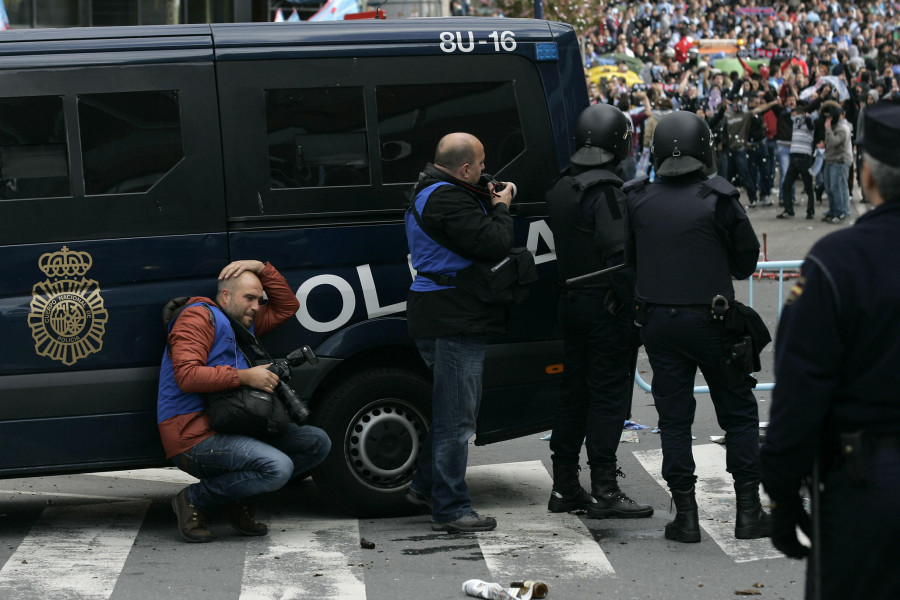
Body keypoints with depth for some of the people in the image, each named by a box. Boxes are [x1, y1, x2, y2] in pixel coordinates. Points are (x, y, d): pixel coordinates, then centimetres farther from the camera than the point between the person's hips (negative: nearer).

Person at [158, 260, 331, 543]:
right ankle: (195, 499, -9)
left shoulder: (243, 323, 25)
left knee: (317, 443, 3)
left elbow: (286, 307, 31)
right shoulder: (199, 317, -4)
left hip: (233, 429, 10)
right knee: (278, 468, -29)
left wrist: (261, 268, 16)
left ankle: (239, 498, 4)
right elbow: (187, 375, -18)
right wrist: (245, 376, -20)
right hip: (195, 437, -10)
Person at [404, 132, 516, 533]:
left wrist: (490, 203, 8)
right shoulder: (448, 200, -20)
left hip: (439, 317, 11)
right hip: (454, 319, -11)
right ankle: (450, 510, -2)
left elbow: (472, 233, 23)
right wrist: (501, 209, -6)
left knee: (449, 407, 23)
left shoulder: (429, 192, 16)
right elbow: (494, 245, -24)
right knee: (457, 414, -6)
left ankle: (426, 486, 32)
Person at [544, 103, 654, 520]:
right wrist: (633, 301, -19)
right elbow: (619, 252, -23)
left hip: (571, 301, 9)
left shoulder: (560, 189, 11)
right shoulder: (605, 192, -17)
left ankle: (565, 487, 18)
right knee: (608, 393, -4)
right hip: (606, 306, -8)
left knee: (574, 390, 14)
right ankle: (604, 491, -3)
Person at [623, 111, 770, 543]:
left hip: (657, 321, 3)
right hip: (710, 320, -3)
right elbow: (747, 256, -1)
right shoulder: (718, 199, -12)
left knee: (673, 417, 8)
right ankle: (748, 510, 10)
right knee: (739, 412, 10)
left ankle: (685, 514, 7)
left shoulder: (638, 200, -3)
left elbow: (629, 257, 8)